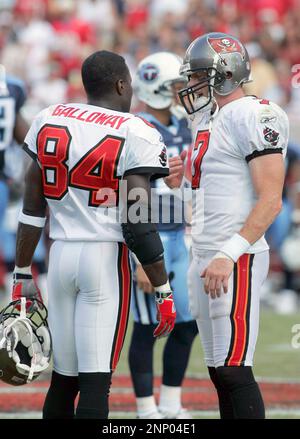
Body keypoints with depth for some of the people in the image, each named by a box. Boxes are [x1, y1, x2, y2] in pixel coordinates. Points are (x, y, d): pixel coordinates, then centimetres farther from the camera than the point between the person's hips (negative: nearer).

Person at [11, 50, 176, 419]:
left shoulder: (48, 122, 7)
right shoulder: (134, 135, -8)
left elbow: (32, 210, 9)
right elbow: (137, 225, -11)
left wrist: (23, 275, 15)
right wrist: (163, 292, -6)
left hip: (60, 255, 5)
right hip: (106, 257, -5)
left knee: (63, 377, 15)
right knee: (95, 382, -5)